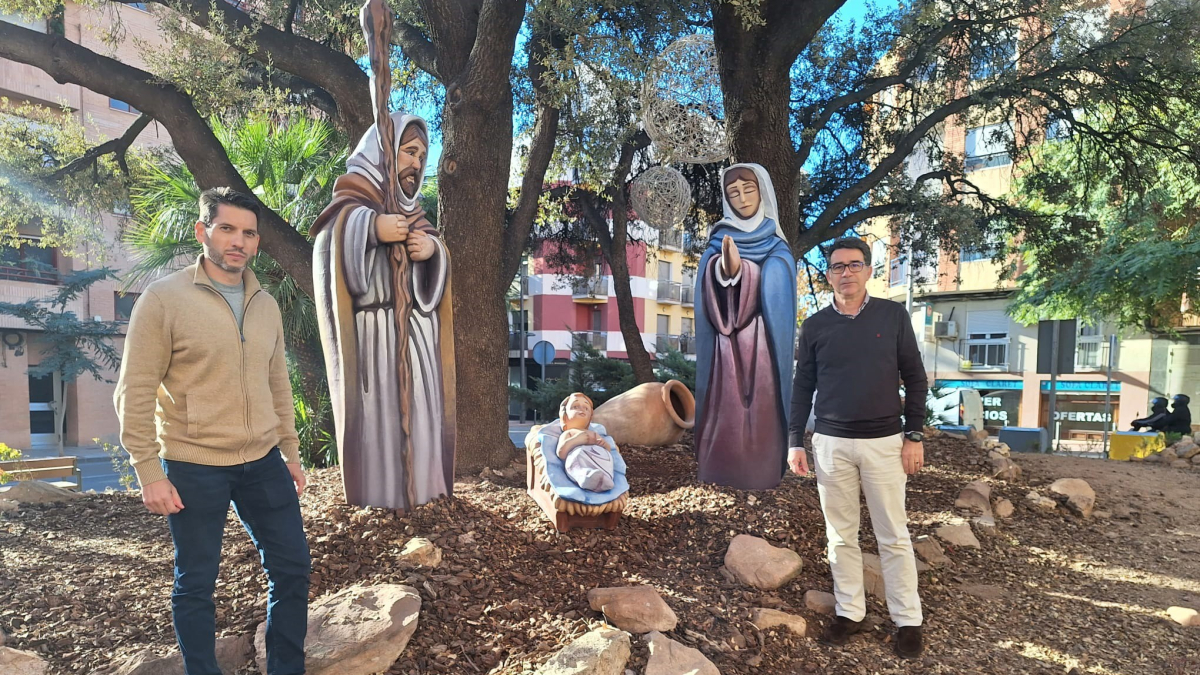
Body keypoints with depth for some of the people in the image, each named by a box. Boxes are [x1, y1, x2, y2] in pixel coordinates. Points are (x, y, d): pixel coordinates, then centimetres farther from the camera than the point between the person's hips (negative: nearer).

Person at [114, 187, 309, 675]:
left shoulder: (266, 305, 8)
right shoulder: (163, 299, -8)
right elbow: (135, 394, -8)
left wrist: (291, 453, 14)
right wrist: (149, 473, -11)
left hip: (263, 462, 5)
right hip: (193, 468, -5)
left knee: (292, 566, 10)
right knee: (195, 583, 10)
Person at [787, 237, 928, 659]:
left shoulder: (893, 316, 0)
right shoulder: (815, 326, 3)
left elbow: (914, 379, 3)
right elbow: (802, 387, 6)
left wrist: (914, 435, -3)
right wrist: (794, 441, 2)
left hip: (884, 442, -1)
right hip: (831, 444, 2)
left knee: (894, 536, 7)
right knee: (840, 535, 10)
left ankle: (908, 620, 20)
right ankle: (849, 612, 23)